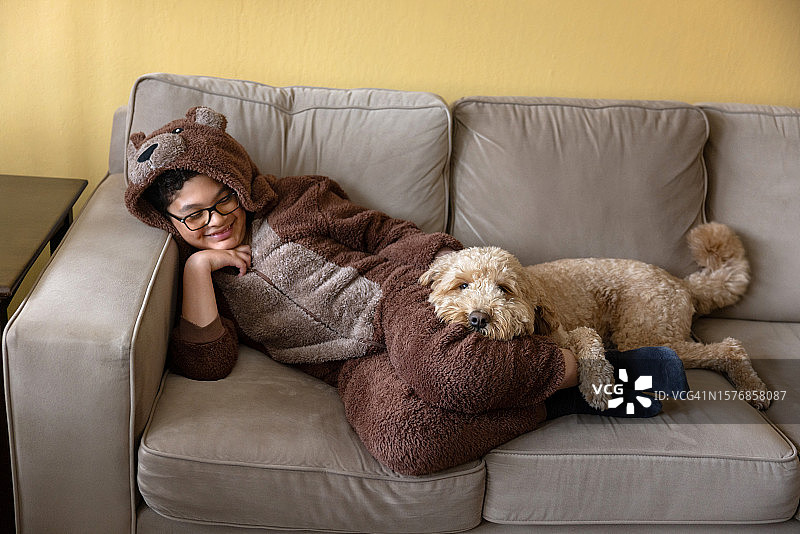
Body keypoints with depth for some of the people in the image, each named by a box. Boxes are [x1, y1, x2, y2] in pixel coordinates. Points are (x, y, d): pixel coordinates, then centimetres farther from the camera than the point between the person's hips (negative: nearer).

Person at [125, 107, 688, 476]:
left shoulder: (292, 202, 12)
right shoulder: (194, 276, 15)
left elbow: (386, 233, 12)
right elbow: (205, 362, 1)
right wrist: (198, 265, -6)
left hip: (395, 291, -1)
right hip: (358, 366, 1)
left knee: (450, 370, -39)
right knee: (399, 437, -36)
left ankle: (582, 365, -13)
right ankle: (562, 400, -18)